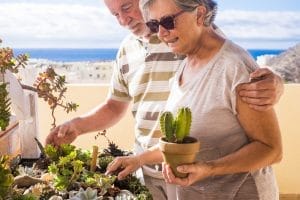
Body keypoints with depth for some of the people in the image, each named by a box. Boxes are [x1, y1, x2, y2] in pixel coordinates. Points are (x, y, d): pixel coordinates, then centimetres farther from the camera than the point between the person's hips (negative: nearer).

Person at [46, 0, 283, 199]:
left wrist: (272, 86, -32)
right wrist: (77, 125, 0)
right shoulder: (126, 50, 8)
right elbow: (115, 107, 17)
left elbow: (246, 76, -9)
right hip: (147, 173, 5)